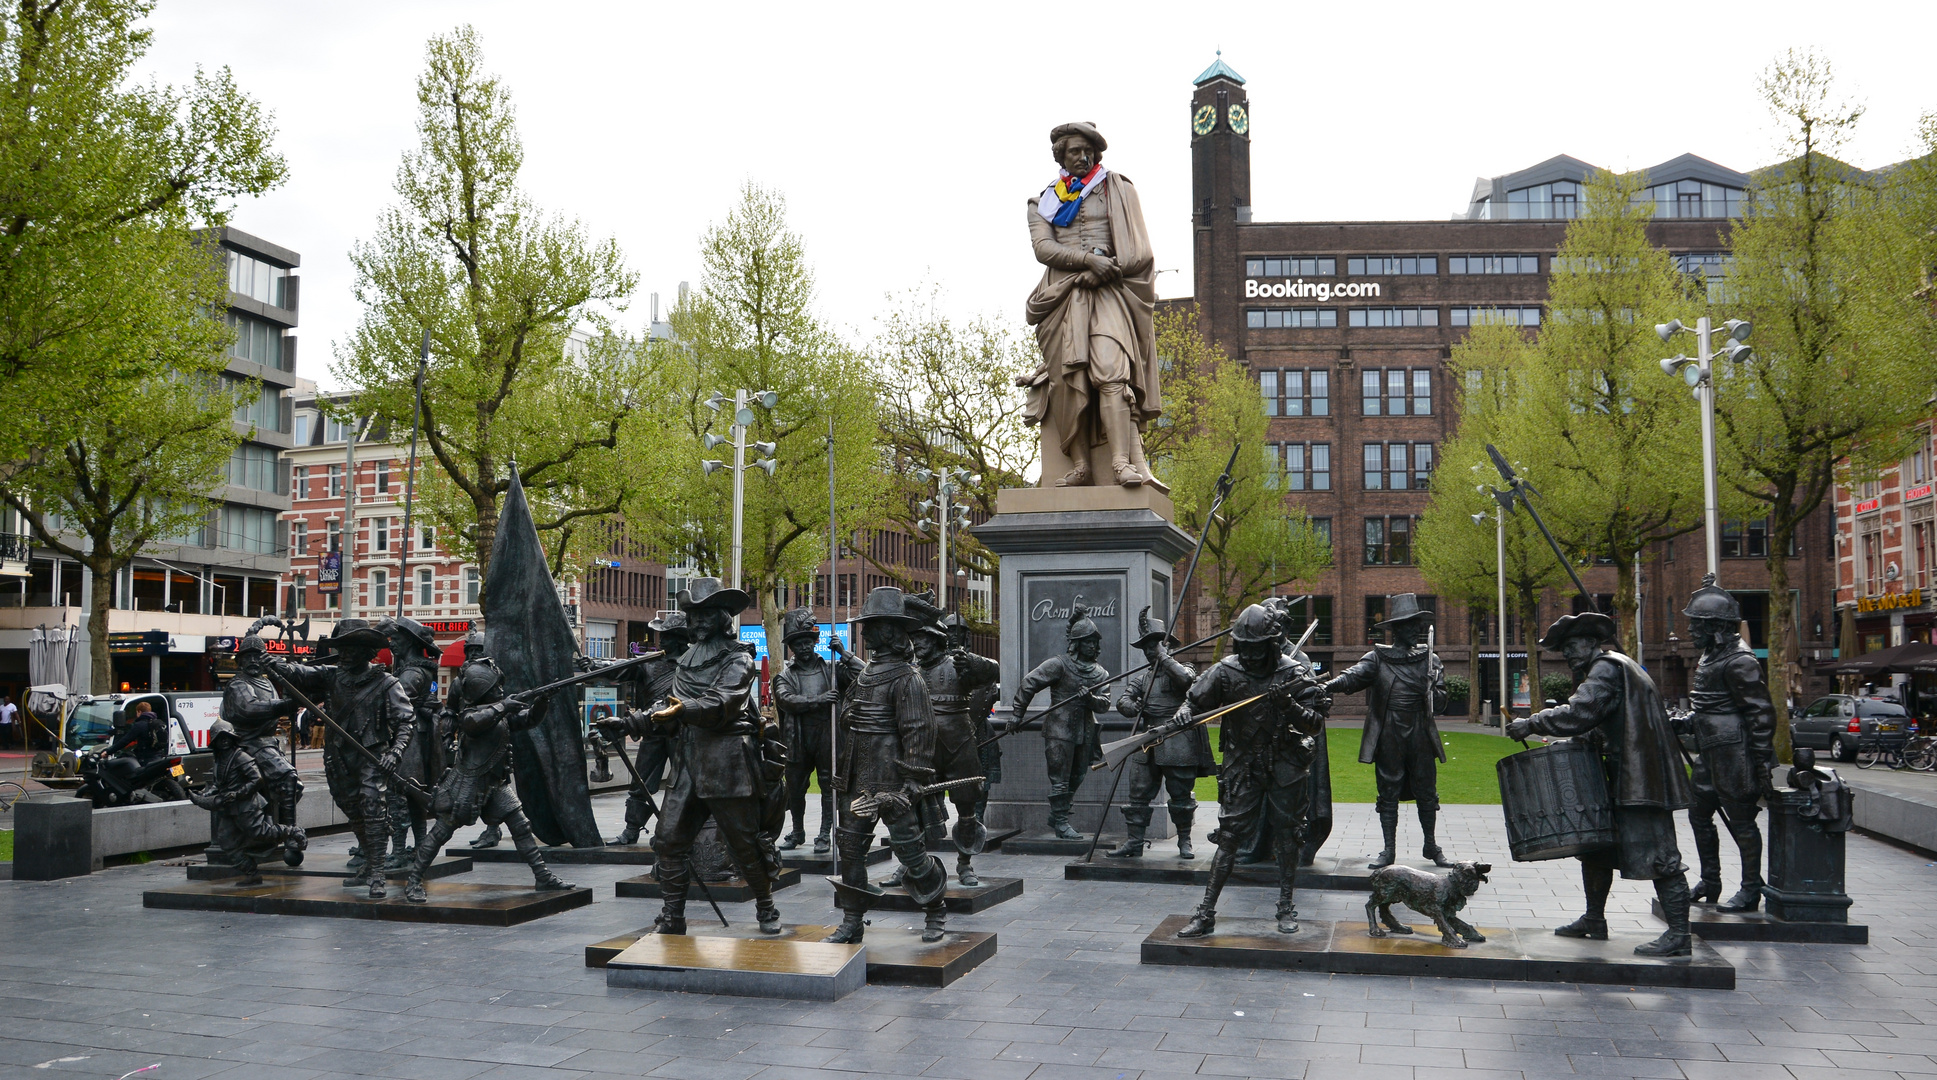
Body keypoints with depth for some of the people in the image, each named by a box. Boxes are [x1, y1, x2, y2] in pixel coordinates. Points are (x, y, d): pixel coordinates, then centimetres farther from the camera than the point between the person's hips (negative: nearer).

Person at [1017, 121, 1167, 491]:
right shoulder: (1044, 203, 21)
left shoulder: (1118, 189, 18)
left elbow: (1135, 251, 7)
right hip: (1064, 297, 2)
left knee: (1110, 372, -22)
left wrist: (1098, 273, -8)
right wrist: (1088, 259, -14)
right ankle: (1080, 465, -6)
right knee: (1069, 380, -9)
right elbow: (1042, 247, 2)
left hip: (1108, 294, -2)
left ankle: (1123, 463, -31)